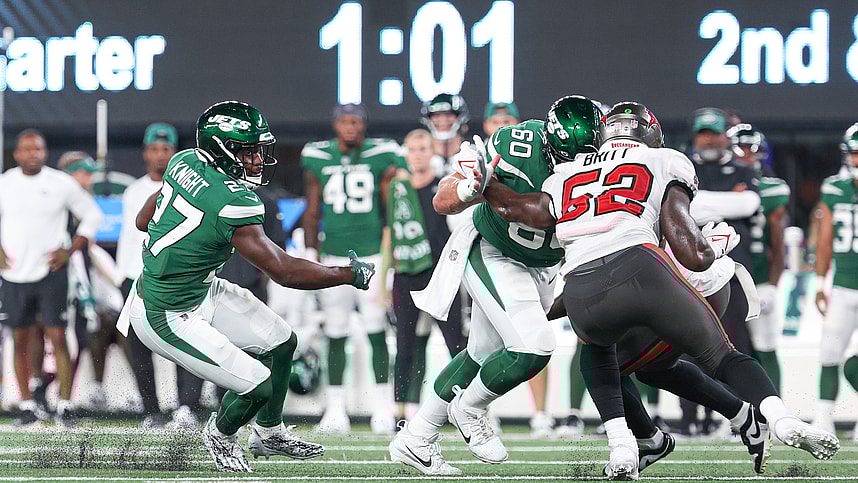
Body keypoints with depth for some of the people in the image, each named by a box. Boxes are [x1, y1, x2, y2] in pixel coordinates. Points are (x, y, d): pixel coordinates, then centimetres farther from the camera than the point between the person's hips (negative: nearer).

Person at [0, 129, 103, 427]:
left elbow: (92, 215, 7)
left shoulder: (61, 184, -2)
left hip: (51, 273, -2)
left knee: (58, 338, -8)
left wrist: (70, 251, -2)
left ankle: (65, 405, -5)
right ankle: (27, 406, 14)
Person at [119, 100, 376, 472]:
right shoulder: (234, 204, -32)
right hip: (167, 317, -10)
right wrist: (350, 275, -16)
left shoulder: (184, 162, -7)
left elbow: (143, 221, 7)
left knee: (281, 342, 16)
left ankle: (268, 434, 37)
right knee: (258, 388, -8)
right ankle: (220, 434, 25)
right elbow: (283, 271, -27)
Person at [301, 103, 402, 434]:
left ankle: (383, 409, 0)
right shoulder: (318, 159, 6)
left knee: (377, 333, -6)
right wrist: (310, 254, 9)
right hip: (334, 256, 2)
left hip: (372, 254, -2)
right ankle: (335, 411, 7)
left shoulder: (382, 158, 0)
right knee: (335, 335, 3)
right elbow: (312, 211, 13)